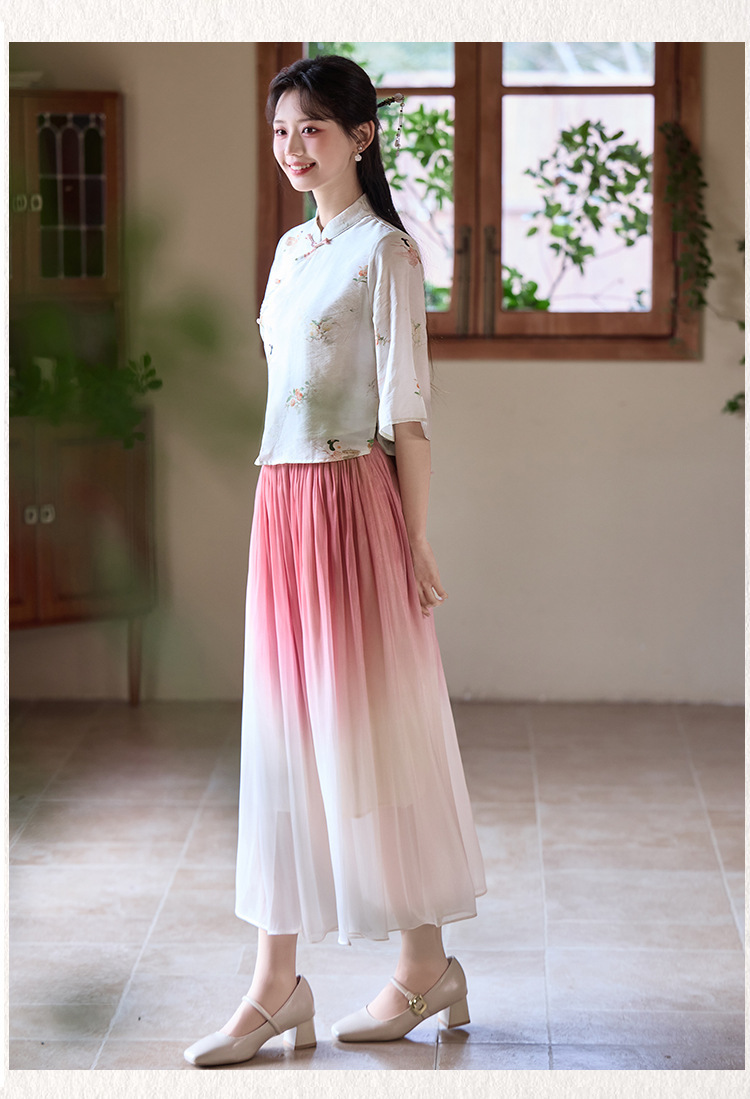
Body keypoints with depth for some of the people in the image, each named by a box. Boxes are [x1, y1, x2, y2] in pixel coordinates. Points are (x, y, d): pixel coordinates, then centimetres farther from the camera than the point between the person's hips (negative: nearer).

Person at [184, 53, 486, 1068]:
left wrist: (415, 542, -11)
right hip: (281, 504, 8)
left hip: (352, 504, -8)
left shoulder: (385, 251, -8)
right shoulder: (292, 248, 15)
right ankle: (277, 983, 13)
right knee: (284, 734, 7)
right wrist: (284, 515, 16)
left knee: (374, 729, 1)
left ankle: (426, 965, 16)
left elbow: (407, 410, -10)